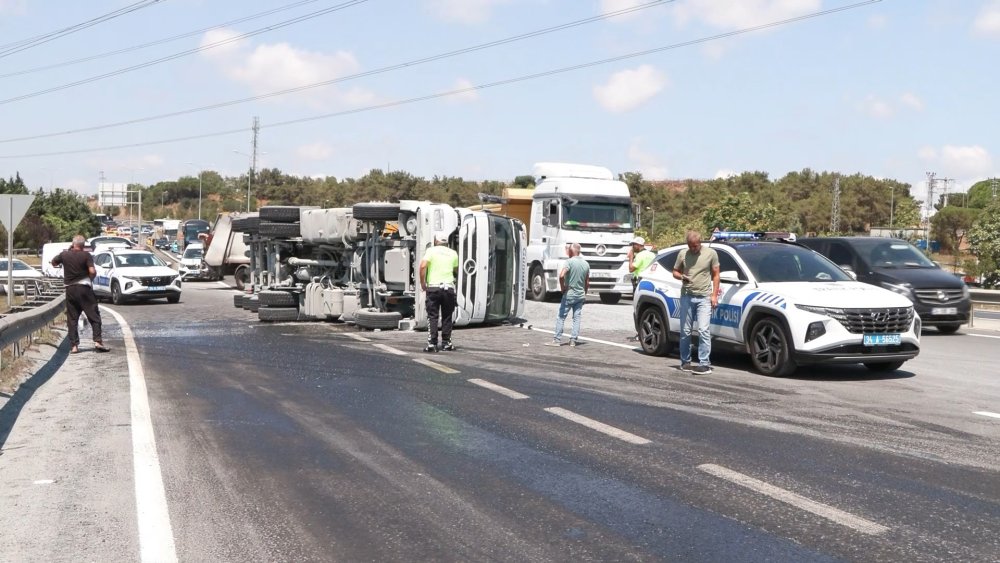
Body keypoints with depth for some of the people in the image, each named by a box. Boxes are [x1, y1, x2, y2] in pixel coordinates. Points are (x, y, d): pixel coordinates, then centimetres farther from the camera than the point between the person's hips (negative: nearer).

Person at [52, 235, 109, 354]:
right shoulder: (86, 255, -6)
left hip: (70, 289, 3)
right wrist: (91, 279, 5)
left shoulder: (64, 255, 3)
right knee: (94, 316, 1)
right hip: (84, 288, -3)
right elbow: (92, 271, -16)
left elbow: (53, 263, 21)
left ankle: (74, 345, 2)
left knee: (72, 318, 7)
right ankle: (98, 341, -9)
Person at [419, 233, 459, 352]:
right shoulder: (453, 253, 11)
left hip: (433, 286, -2)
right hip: (449, 287, 2)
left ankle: (432, 344, -5)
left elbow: (423, 266, -12)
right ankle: (446, 343, 12)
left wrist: (422, 283, -3)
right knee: (447, 317, 11)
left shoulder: (431, 250, 2)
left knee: (432, 317, 1)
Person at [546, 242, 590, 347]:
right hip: (581, 295, 5)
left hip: (569, 295, -5)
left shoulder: (569, 262, -13)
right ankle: (573, 340, 6)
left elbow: (561, 275, -27)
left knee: (561, 317, 1)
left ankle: (557, 340, -1)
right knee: (577, 318, 8)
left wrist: (562, 287, -13)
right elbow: (587, 282, 11)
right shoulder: (586, 264, 6)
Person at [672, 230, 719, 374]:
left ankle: (704, 364, -9)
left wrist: (714, 295, -2)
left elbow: (715, 275, 5)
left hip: (704, 298, -3)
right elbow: (675, 272, 15)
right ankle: (685, 361, 16)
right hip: (686, 296, 3)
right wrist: (681, 277, -9)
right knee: (685, 332, 5)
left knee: (703, 330, -11)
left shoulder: (711, 253, 1)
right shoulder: (683, 254, 6)